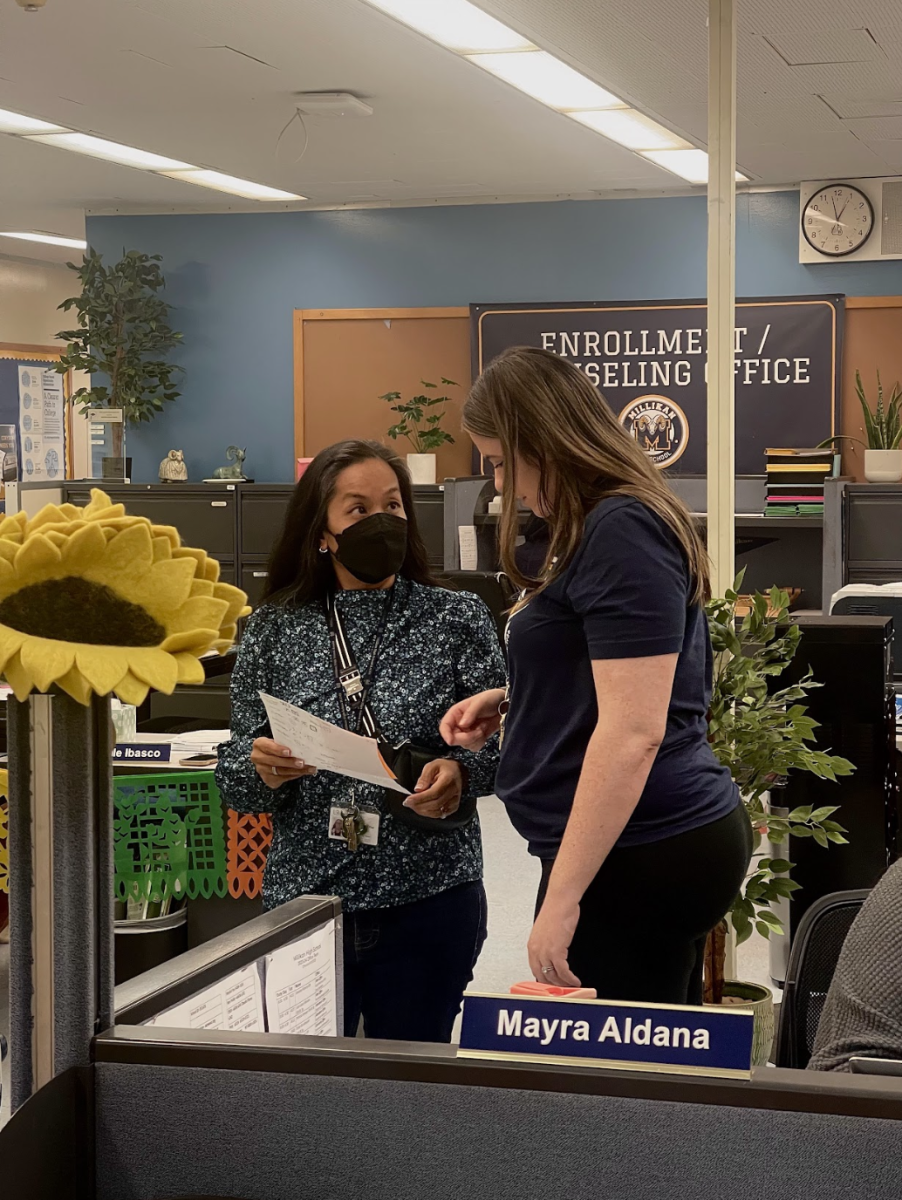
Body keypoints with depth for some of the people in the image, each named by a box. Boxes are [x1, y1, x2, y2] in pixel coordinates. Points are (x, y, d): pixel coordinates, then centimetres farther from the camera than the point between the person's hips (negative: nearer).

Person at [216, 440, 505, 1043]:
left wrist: (462, 772, -19)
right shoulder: (274, 630, 5)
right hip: (303, 897, 1)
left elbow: (506, 739, 0)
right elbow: (234, 781, 7)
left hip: (427, 902, -1)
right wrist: (261, 769, -15)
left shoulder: (457, 619, 1)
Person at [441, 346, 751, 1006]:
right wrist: (511, 700, 14)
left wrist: (562, 895, -22)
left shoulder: (620, 531, -16)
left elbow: (633, 731, -22)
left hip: (640, 855, -11)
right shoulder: (615, 521, 16)